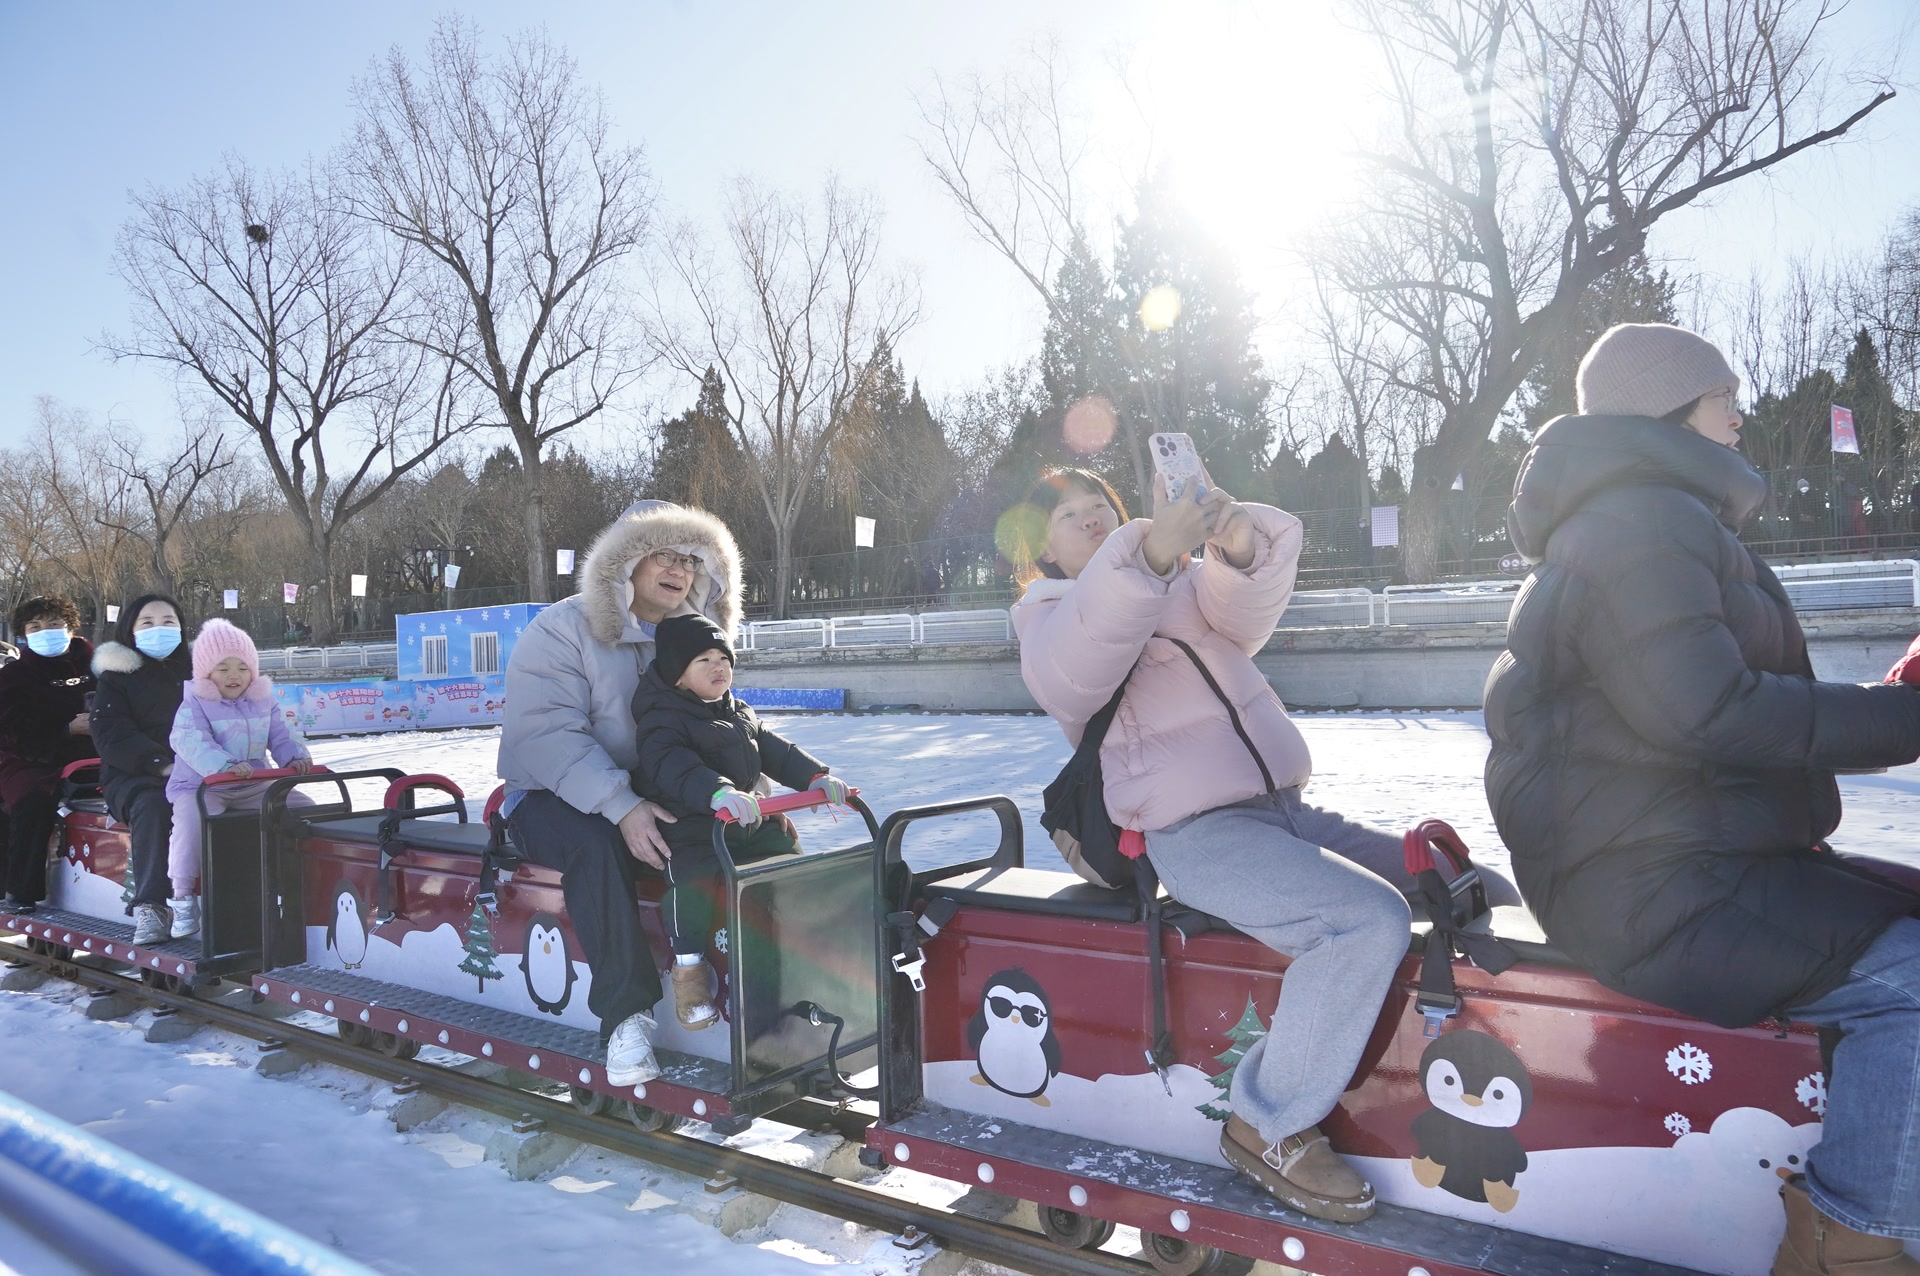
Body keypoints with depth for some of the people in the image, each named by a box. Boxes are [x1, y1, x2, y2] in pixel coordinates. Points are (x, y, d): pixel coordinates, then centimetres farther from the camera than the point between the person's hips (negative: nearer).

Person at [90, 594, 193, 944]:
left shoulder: (193, 672, 21)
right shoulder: (117, 676, 13)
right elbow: (111, 734, -1)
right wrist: (162, 764, -18)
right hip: (132, 775, -1)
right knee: (151, 806, -36)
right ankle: (150, 908, -40)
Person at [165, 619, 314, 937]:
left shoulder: (264, 702, 10)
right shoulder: (194, 705, -7)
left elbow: (282, 736, 8)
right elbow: (192, 743, -24)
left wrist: (297, 758, -16)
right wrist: (225, 766, -42)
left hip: (253, 786, 5)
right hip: (201, 786, -5)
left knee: (304, 807, -6)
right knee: (191, 822, -33)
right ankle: (184, 899, -17)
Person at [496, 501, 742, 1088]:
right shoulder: (562, 629, -11)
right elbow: (545, 732, -23)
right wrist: (620, 807, -34)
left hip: (653, 797, 5)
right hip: (553, 798, -5)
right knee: (594, 845, -37)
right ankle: (626, 1012, -28)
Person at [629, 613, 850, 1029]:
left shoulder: (738, 714, 17)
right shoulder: (662, 720, -12)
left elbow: (775, 751, 13)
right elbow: (673, 765, -31)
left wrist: (816, 777, -6)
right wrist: (717, 792, -50)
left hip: (744, 823, 8)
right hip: (686, 824, -8)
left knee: (786, 849, 4)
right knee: (694, 875, -33)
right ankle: (688, 965, -18)